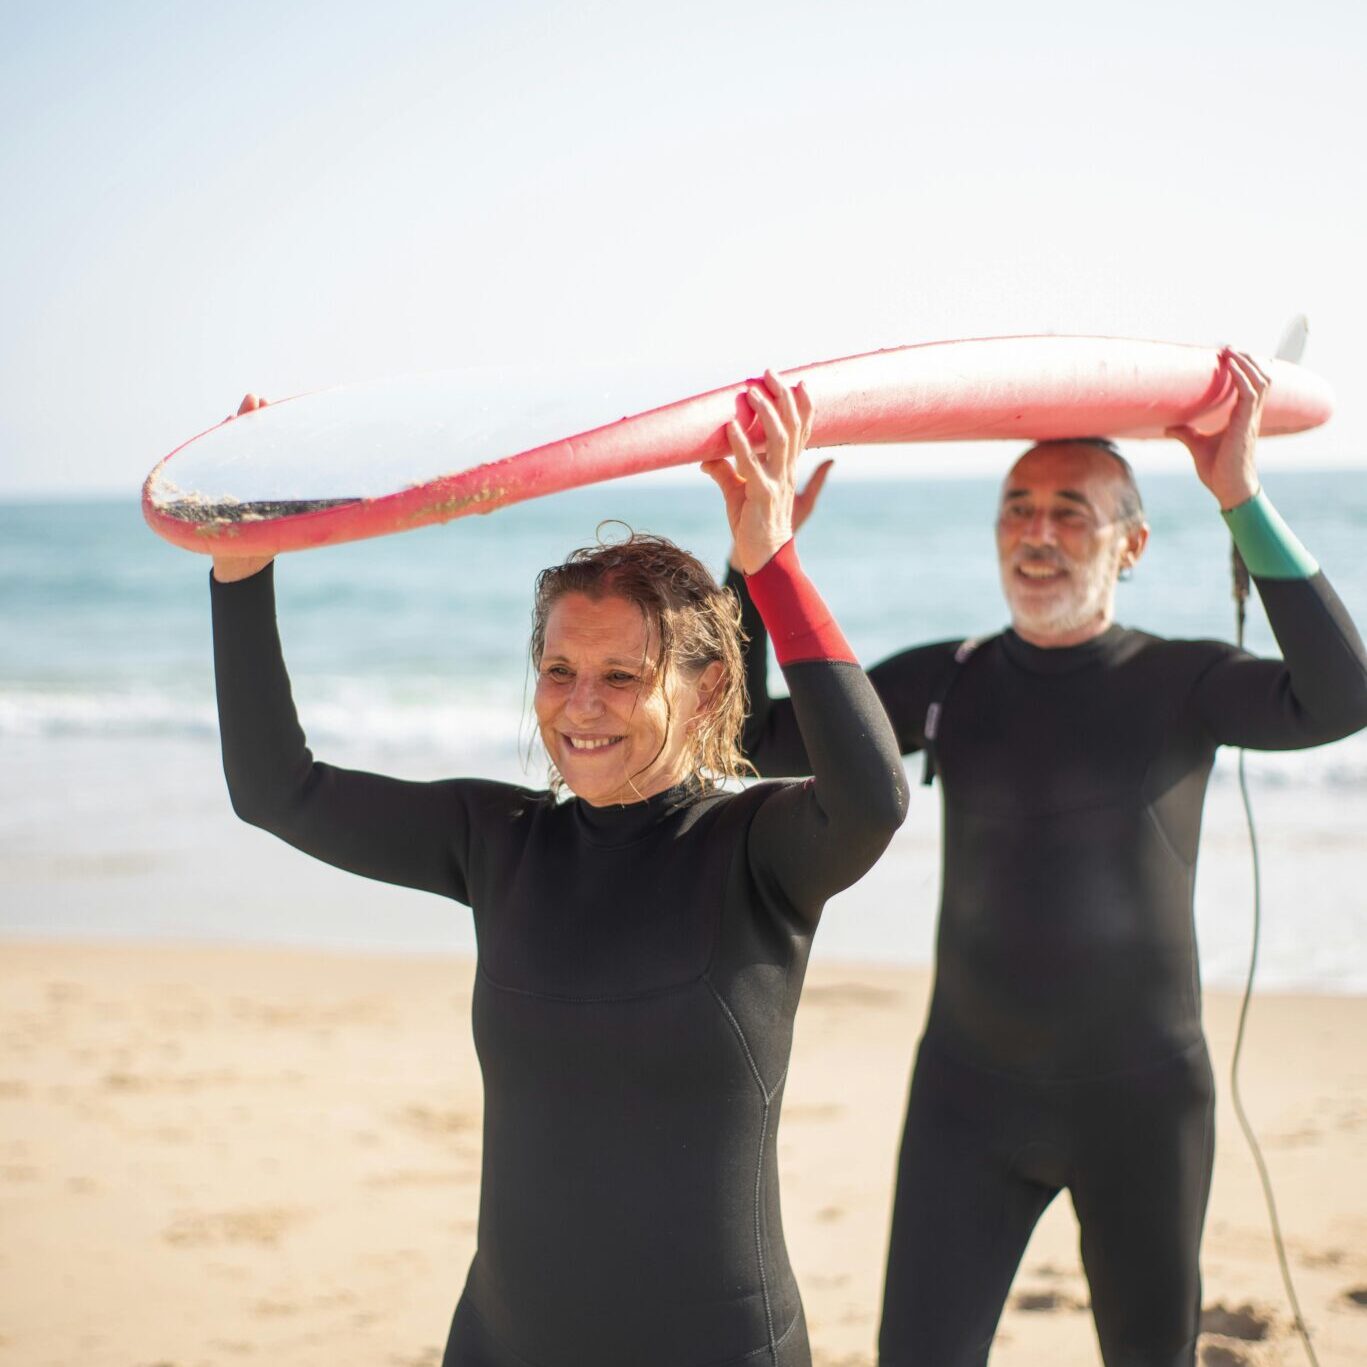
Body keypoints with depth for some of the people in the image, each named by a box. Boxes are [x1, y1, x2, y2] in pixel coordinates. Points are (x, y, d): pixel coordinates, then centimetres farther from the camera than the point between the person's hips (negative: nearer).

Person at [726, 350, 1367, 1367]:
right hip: (970, 1093, 2)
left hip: (1142, 1100, -1)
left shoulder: (1179, 683, -5)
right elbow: (759, 741, -2)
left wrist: (1244, 502, -29)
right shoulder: (945, 684, 3)